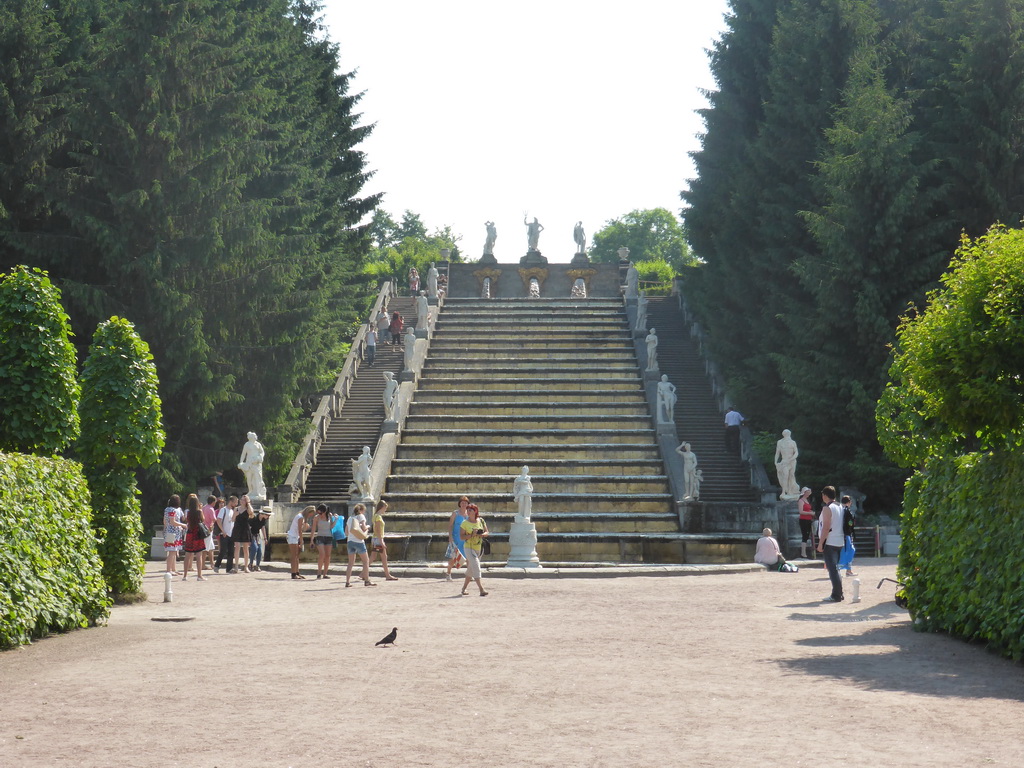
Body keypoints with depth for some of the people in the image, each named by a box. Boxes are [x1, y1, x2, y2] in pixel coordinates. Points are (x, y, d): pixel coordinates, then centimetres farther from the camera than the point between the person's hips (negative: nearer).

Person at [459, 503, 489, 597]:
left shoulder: (481, 521, 4)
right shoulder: (465, 523, -5)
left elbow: (487, 532, 7)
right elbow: (462, 537, -7)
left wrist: (482, 534, -15)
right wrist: (471, 535, -22)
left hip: (479, 548, 4)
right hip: (469, 548, -4)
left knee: (471, 569, 14)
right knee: (476, 567, -16)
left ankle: (464, 588, 30)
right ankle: (482, 590, -23)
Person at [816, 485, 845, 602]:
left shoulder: (827, 508, -12)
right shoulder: (840, 508, 14)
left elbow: (826, 527, -18)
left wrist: (820, 543, -16)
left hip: (830, 543, -9)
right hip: (840, 542, 9)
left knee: (832, 569, -8)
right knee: (835, 569, 17)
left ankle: (836, 596, -11)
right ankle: (839, 594, 17)